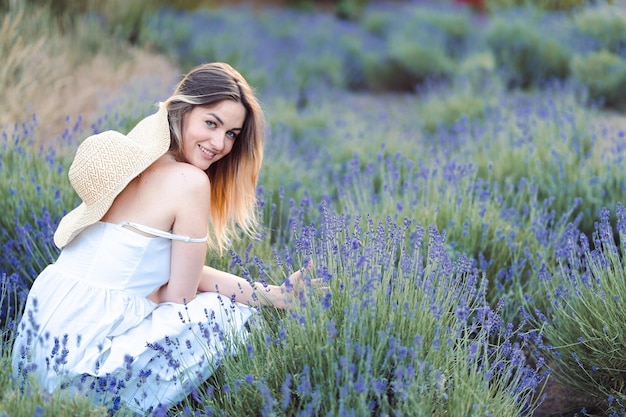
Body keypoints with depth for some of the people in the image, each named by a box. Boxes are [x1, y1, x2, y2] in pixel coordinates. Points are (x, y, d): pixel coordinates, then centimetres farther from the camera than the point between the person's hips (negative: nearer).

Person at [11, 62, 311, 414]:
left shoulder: (134, 164, 10)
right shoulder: (189, 181, -16)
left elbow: (186, 272, 11)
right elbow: (179, 298, -11)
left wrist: (274, 294, 7)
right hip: (88, 355, -9)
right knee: (235, 314, 8)